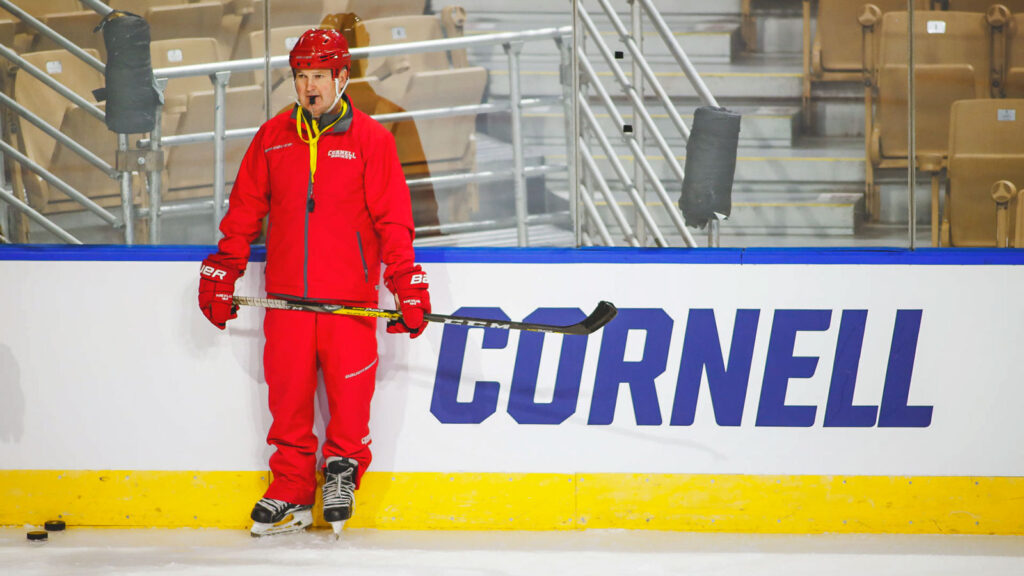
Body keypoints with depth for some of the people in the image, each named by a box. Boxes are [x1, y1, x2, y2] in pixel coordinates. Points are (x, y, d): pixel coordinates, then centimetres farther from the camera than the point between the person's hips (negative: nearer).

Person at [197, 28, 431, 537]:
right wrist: (222, 271, 11)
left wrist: (408, 284, -8)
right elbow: (244, 210, 15)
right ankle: (291, 492, 12)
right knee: (287, 393, 3)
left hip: (350, 297, -2)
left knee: (349, 391, -3)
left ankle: (342, 470, 17)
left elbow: (393, 218, -1)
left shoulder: (370, 138, 0)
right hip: (287, 295, 3)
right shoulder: (273, 137, 9)